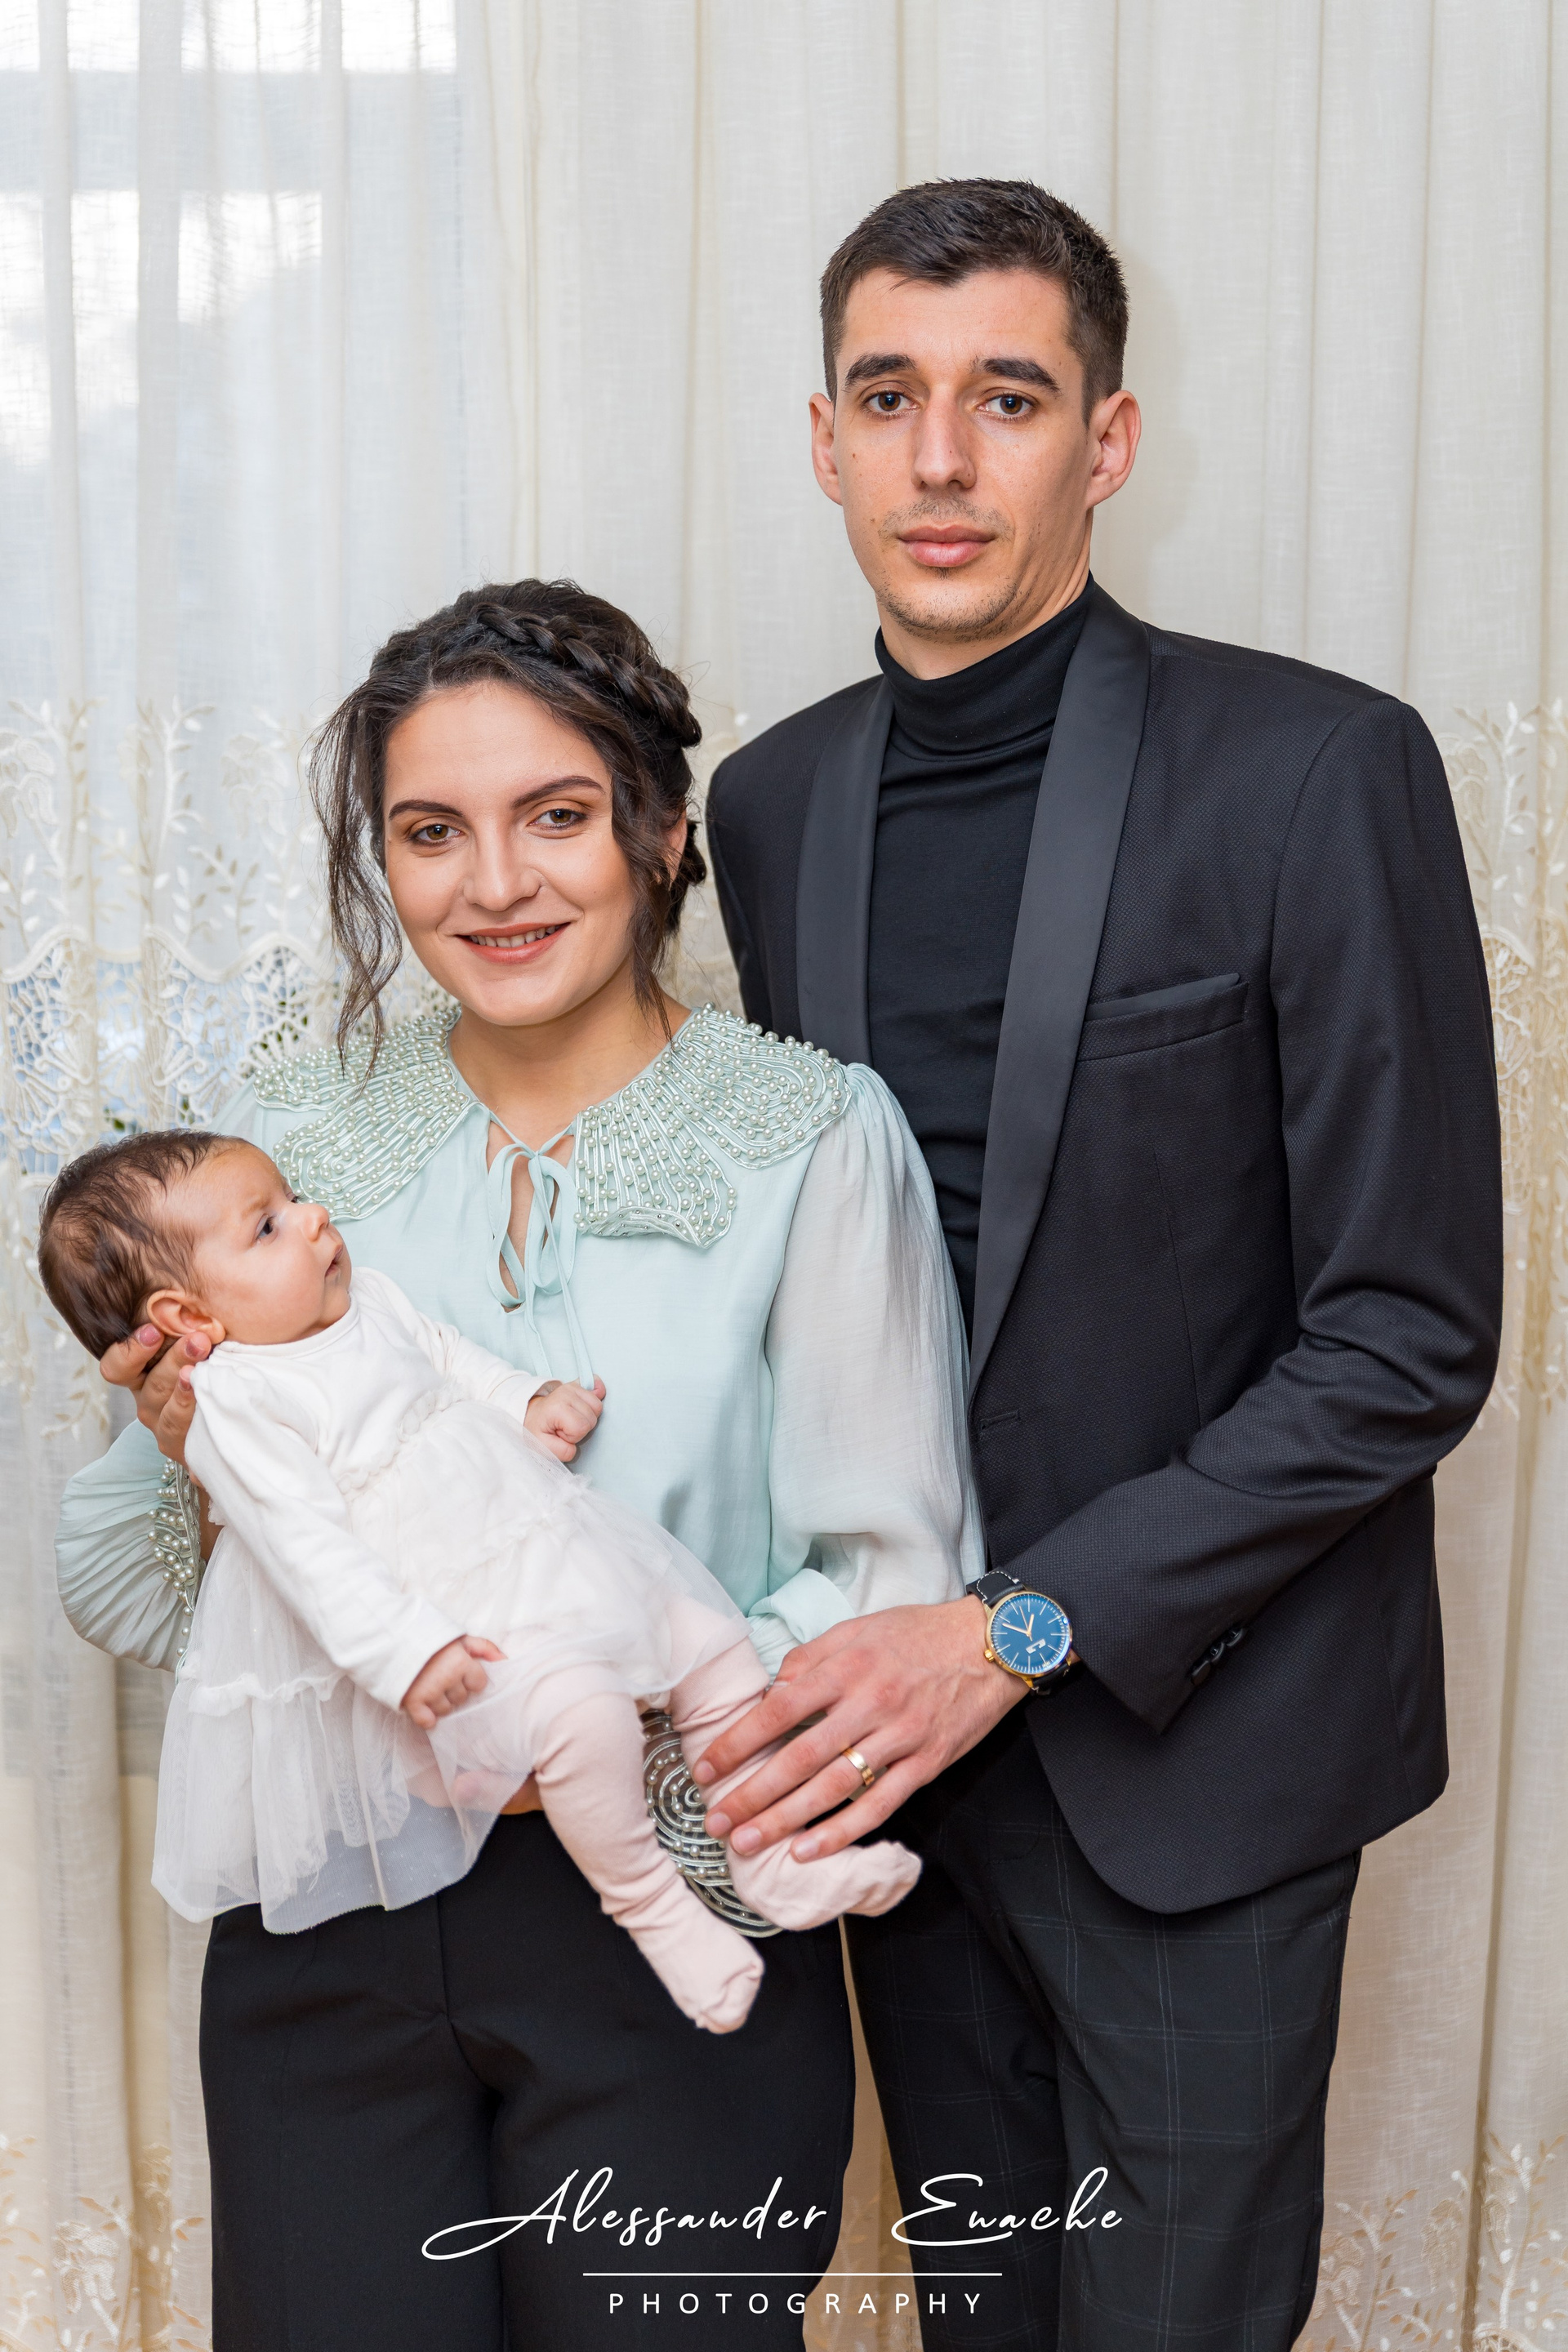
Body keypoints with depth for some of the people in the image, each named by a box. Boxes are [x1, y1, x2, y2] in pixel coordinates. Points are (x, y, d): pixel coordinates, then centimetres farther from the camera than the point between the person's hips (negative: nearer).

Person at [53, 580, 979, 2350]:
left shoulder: (812, 1140, -6)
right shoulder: (285, 1137, 4)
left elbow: (895, 1583, -7)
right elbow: (120, 1596, 9)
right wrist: (192, 1466, -12)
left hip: (673, 1939, -2)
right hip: (327, 1938, 3)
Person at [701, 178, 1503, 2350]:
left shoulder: (1319, 770, -14)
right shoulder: (772, 802, 4)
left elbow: (1413, 1334, -15)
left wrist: (1025, 1629, -19)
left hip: (1188, 1731, -4)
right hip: (891, 1703, 5)